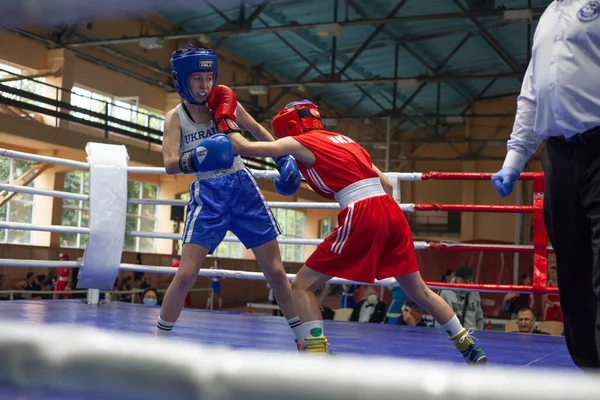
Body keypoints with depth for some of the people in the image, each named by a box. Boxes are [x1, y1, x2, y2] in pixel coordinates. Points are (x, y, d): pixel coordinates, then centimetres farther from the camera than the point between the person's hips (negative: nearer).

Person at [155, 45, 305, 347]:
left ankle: (303, 339, 18)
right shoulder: (175, 117, -3)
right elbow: (170, 164, -17)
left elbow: (257, 131, 19)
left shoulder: (226, 103, 3)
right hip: (208, 195, -2)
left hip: (243, 188, 2)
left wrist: (283, 157, 11)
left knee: (276, 272, 4)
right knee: (185, 275, -11)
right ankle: (158, 340, 10)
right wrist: (194, 160, -37)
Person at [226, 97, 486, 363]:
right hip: (391, 211, 7)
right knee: (419, 291, 22)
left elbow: (243, 147, 2)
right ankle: (470, 349, 28)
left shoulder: (300, 142, 7)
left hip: (362, 217, -7)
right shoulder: (344, 140, 27)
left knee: (302, 285, 3)